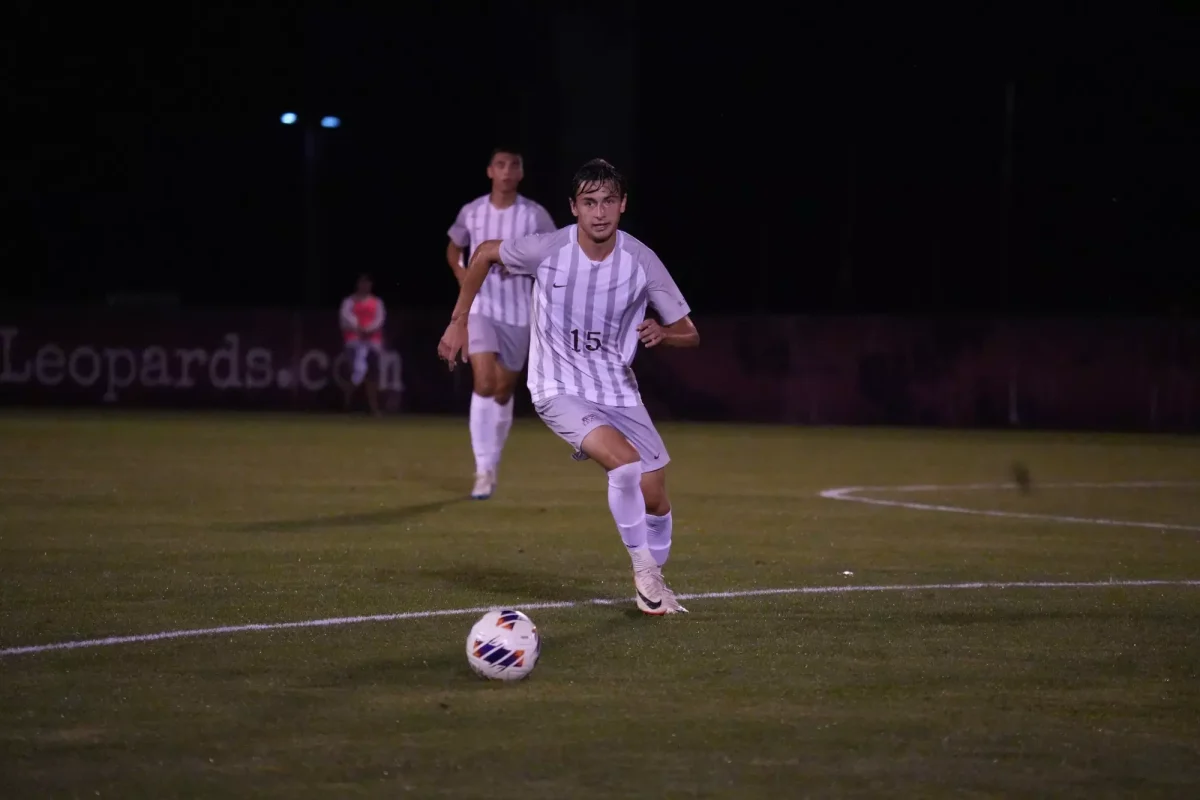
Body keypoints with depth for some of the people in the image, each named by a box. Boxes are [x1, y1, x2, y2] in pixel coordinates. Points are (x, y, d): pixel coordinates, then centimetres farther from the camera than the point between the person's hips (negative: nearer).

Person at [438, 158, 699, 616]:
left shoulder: (641, 262, -11)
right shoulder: (548, 250, -16)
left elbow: (688, 335, -2)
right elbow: (485, 253, 5)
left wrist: (661, 334, -24)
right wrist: (459, 322, 6)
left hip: (618, 392, 3)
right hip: (559, 390, -3)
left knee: (654, 495, 0)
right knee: (624, 460, -28)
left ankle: (652, 579, 28)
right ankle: (643, 567, -11)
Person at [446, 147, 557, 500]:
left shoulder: (535, 215, -5)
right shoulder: (471, 212, -1)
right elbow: (453, 247, 18)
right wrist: (460, 273, 0)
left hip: (519, 311, 1)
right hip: (481, 308, -1)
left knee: (504, 390, 9)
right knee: (484, 383, -18)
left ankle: (493, 464, 26)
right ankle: (484, 471, -17)